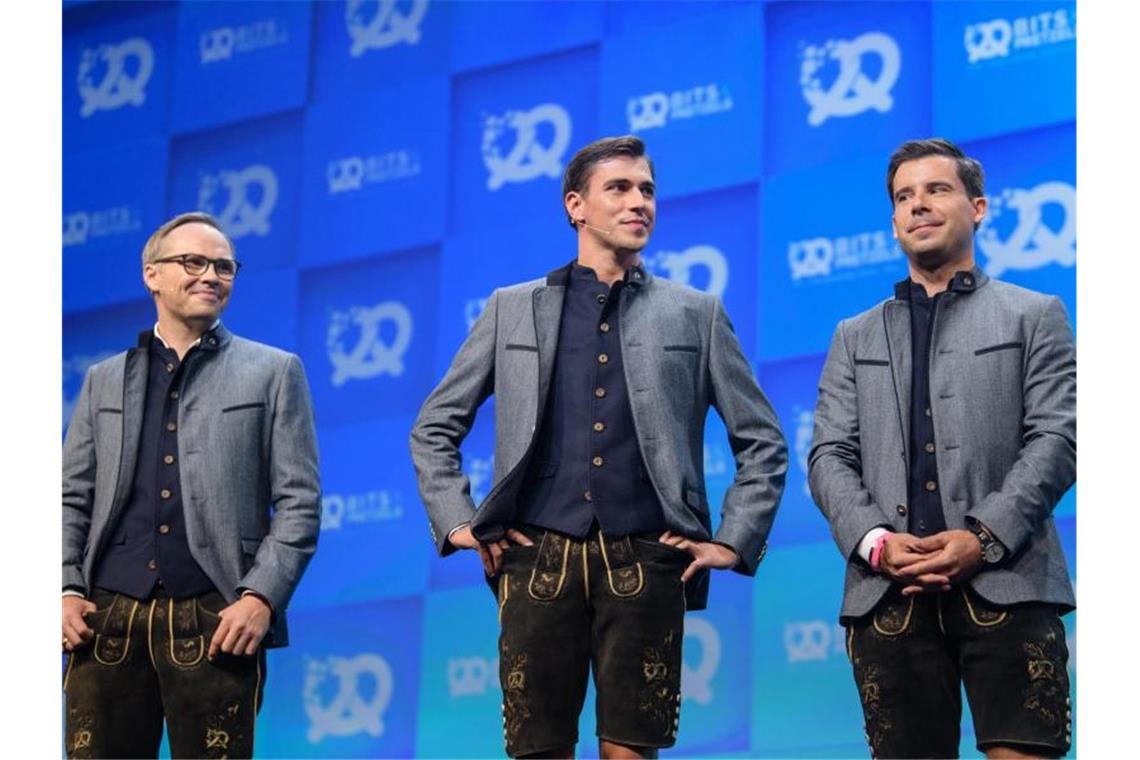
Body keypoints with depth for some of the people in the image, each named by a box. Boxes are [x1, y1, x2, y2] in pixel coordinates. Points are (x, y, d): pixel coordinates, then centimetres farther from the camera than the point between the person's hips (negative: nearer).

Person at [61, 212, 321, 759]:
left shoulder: (273, 373, 11)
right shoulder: (105, 381, 20)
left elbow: (299, 502, 4)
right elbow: (72, 499, 17)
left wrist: (261, 597, -9)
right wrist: (67, 589, 1)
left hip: (214, 624, -2)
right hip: (108, 617, 2)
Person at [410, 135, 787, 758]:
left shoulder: (696, 315, 12)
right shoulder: (513, 309, 13)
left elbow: (762, 442, 14)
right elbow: (434, 428, 17)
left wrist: (733, 541, 4)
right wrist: (457, 523, 6)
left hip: (644, 563, 0)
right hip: (537, 560, 1)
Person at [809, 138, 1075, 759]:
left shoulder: (1033, 316, 15)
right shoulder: (856, 337, 23)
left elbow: (1056, 438, 2)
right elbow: (829, 457, 13)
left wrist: (985, 536, -12)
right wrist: (875, 541, -7)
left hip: (1005, 582, -2)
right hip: (889, 592, 3)